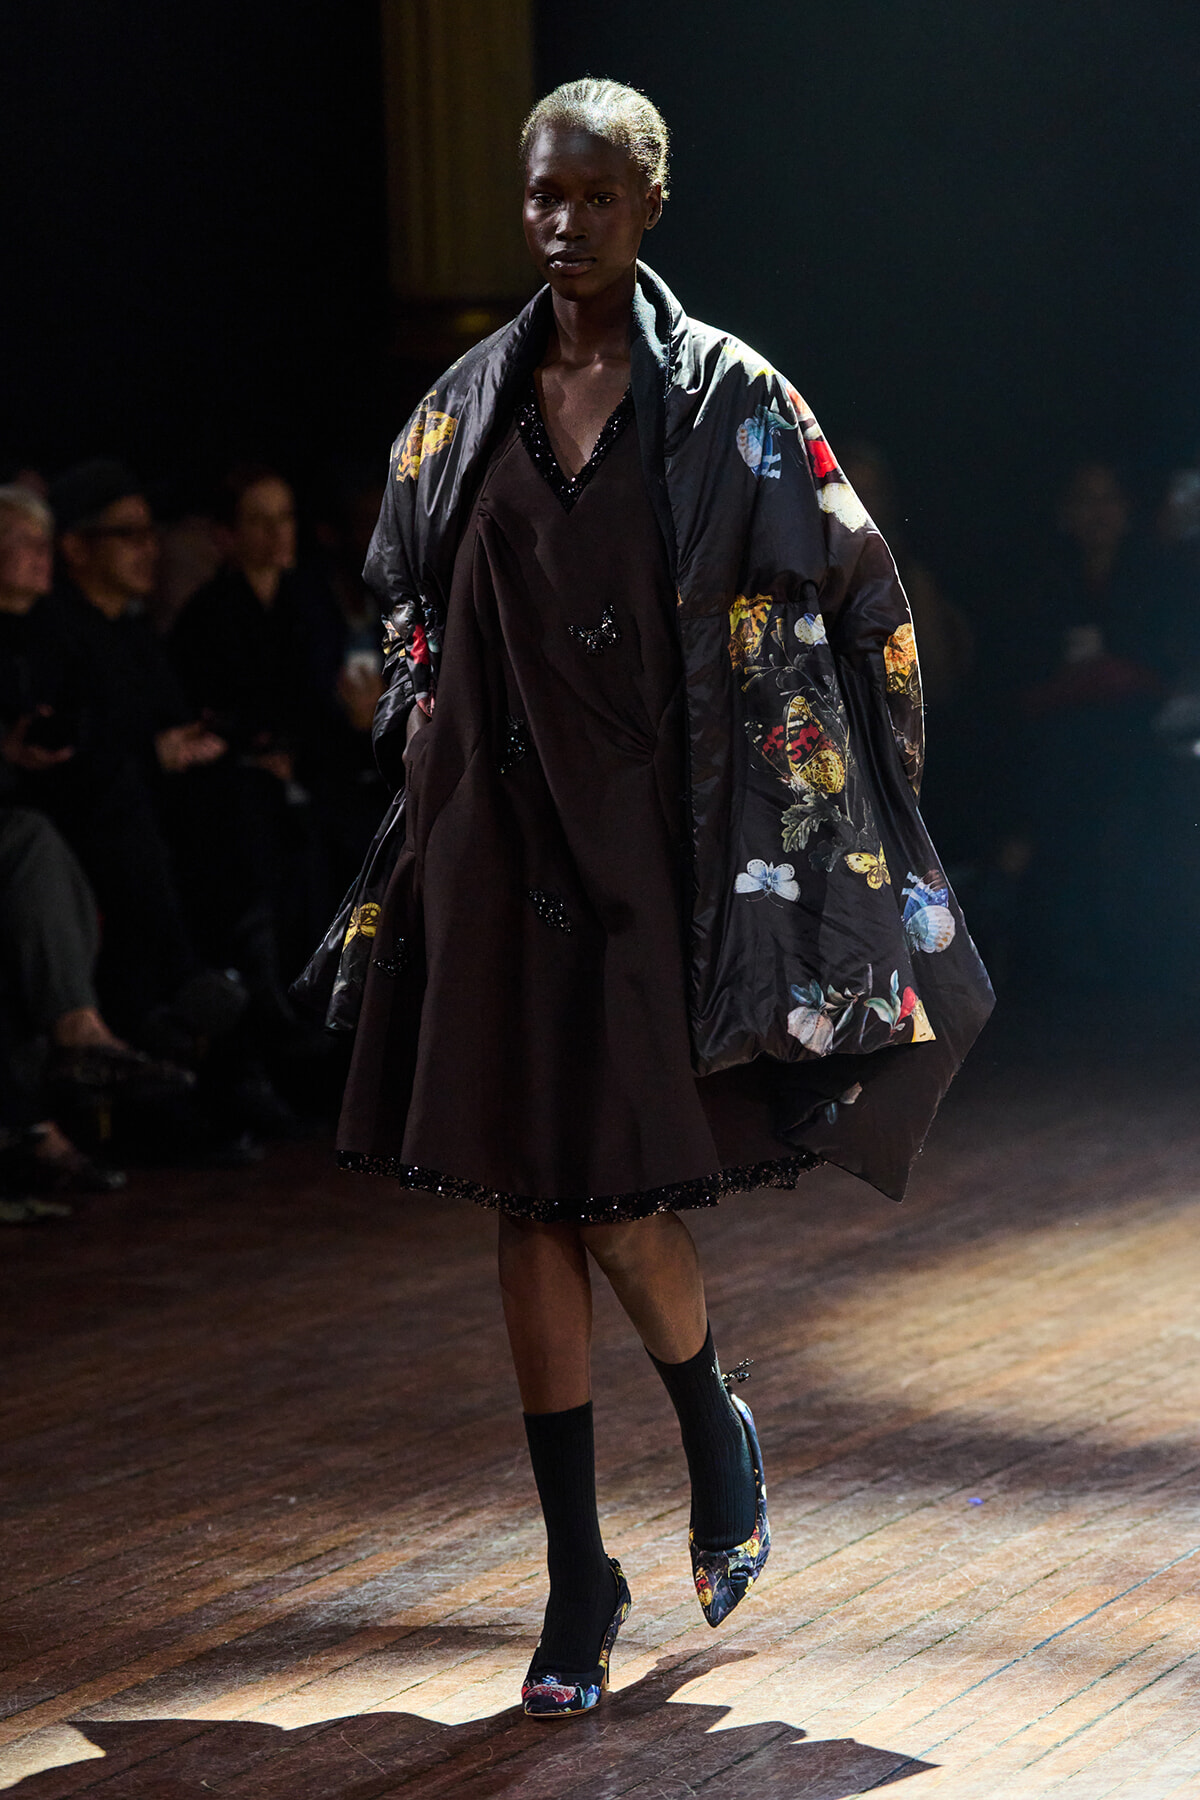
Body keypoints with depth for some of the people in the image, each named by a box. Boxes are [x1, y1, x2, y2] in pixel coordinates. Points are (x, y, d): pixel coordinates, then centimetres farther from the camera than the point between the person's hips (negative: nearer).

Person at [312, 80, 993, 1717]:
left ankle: (717, 1433, 25)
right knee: (529, 1201, 3)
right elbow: (411, 602, 22)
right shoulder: (468, 405, 9)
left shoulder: (725, 398, -2)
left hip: (653, 844, -4)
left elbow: (854, 590, 1)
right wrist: (427, 729, 10)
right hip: (497, 842, 4)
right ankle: (578, 1578, 11)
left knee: (623, 1199, -8)